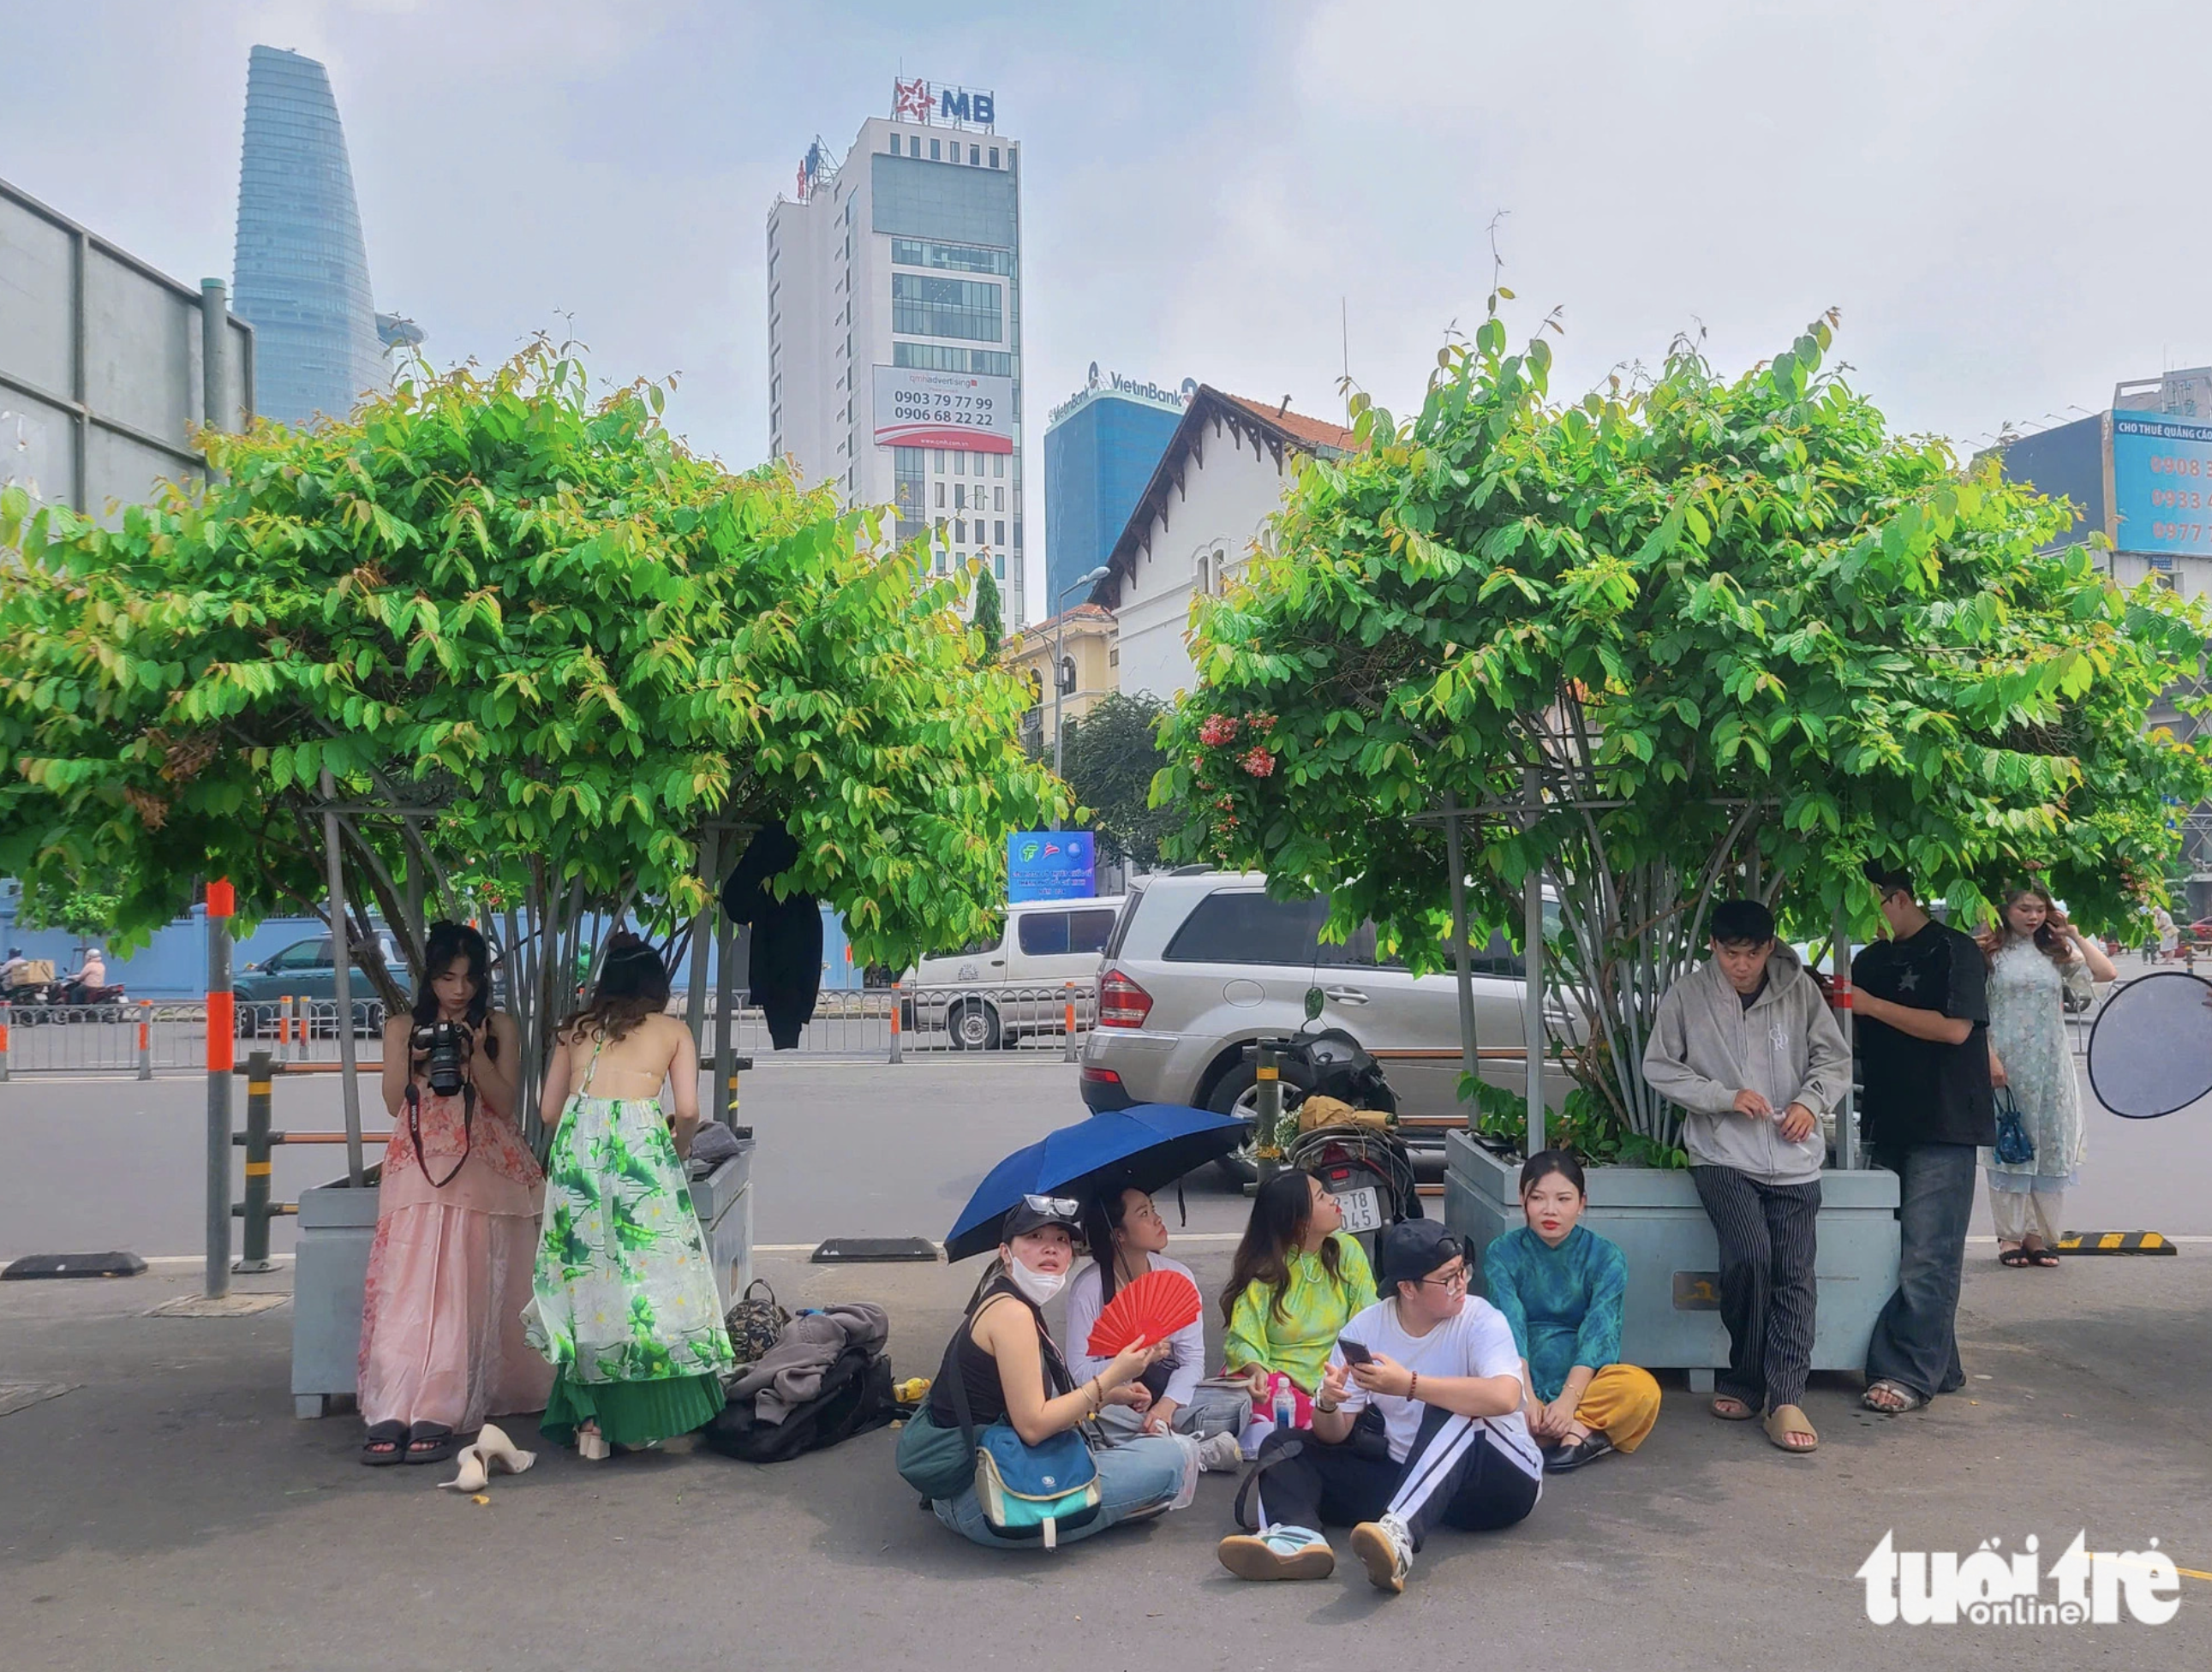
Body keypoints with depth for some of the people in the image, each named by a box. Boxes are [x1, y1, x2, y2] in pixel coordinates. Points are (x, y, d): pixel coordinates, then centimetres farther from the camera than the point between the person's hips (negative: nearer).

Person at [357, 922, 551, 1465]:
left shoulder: (499, 1027, 12)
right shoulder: (402, 1027, 16)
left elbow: (504, 1103, 3)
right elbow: (393, 1105, 8)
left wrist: (475, 1055, -10)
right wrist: (413, 1060, -9)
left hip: (483, 1172, -1)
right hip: (418, 1170, 1)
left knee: (462, 1291, -14)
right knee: (407, 1286, -14)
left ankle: (439, 1414, -18)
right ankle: (392, 1412, -22)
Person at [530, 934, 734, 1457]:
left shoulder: (575, 1029, 21)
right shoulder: (673, 1030, 14)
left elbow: (548, 1110, 15)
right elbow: (688, 1111, 3)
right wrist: (678, 1150, 21)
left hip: (575, 1144, 3)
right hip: (640, 1139, -2)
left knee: (585, 1271, 8)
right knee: (648, 1273, 5)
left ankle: (590, 1420, 8)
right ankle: (639, 1423, 8)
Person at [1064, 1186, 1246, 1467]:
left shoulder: (1178, 1275, -2)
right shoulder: (1088, 1286, -11)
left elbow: (1192, 1359, -7)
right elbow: (1079, 1370, -15)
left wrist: (1167, 1404, -25)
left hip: (1168, 1394, 2)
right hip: (1112, 1400, -2)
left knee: (1238, 1402, -22)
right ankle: (1202, 1451, -30)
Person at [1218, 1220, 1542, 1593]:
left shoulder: (1480, 1320, -11)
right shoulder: (1365, 1329, -2)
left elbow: (1504, 1397, -33)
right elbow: (1334, 1436, -1)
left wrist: (1408, 1385, -34)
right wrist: (1327, 1405, -24)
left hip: (1498, 1481, -4)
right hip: (1406, 1478, 4)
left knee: (1453, 1414, -33)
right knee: (1285, 1445, -6)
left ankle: (1400, 1535, -51)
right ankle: (1296, 1535, -37)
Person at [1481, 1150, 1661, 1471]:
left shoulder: (1606, 1257, -2)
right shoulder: (1502, 1253, -1)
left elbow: (1598, 1333, -13)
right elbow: (1509, 1327, -13)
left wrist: (1568, 1400, -27)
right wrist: (1525, 1398, -27)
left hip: (1582, 1384, 0)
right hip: (1521, 1381, 1)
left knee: (1642, 1387, -31)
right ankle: (1583, 1432, -27)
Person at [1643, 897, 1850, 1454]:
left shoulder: (1800, 990, 3)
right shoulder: (1687, 996, -2)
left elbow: (1835, 1058, 11)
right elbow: (1659, 1067, 1)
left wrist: (1811, 1100, -8)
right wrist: (1725, 1097, -10)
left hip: (1793, 1159, 2)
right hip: (1723, 1156, -2)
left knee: (1794, 1276, -4)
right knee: (1748, 1257, -20)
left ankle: (1784, 1399, 2)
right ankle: (1744, 1378, 0)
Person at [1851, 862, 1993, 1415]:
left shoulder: (1955, 951, -5)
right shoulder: (1870, 961, 15)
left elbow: (1955, 1028, -17)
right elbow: (1859, 1039, 21)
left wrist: (1870, 1005, -15)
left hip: (1944, 1126, -7)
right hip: (1889, 1126, 7)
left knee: (1926, 1255, -8)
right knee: (1897, 1250, 9)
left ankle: (1912, 1374, -5)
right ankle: (1939, 1366, 19)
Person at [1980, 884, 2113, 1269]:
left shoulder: (2056, 951, 12)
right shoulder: (1990, 951, 0)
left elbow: (2107, 973, 1)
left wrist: (2073, 934, 0)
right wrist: (1991, 1058, -13)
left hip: (2050, 1064, 4)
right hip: (2007, 1062, -3)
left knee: (2051, 1147, 3)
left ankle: (2038, 1234, 12)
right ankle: (2010, 1235, 7)